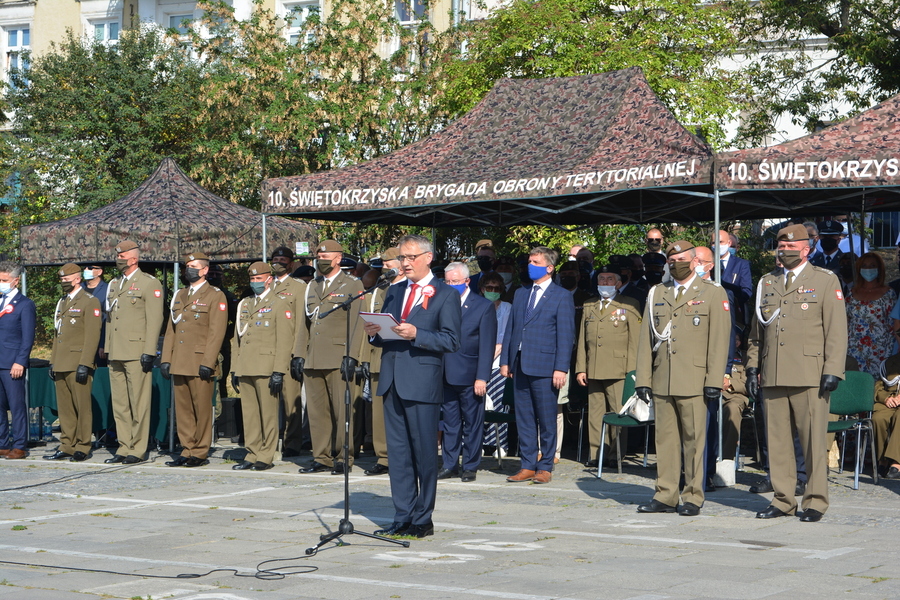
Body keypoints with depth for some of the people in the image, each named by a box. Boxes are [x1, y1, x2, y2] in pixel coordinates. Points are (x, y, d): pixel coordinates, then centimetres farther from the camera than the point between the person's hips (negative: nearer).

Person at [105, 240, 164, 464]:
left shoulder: (150, 284, -4)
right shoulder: (115, 285, 19)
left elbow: (155, 320, -10)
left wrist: (149, 353, -16)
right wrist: (107, 349, 15)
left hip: (136, 353, -7)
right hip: (116, 354, 7)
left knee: (138, 403, -4)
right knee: (119, 403, 8)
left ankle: (138, 449, 0)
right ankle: (124, 448, 13)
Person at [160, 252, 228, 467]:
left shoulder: (215, 296, -1)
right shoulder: (179, 296, 19)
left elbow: (217, 332, -8)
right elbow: (170, 329, 18)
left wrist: (207, 362, -15)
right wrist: (165, 359, 9)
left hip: (200, 363, -6)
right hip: (179, 364, 6)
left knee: (202, 409, -2)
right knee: (182, 409, 7)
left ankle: (200, 453, 3)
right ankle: (187, 450, 13)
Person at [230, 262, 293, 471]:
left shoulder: (279, 306, 0)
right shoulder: (244, 305, 19)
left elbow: (284, 341, -6)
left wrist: (279, 372, -13)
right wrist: (234, 369, 14)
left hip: (266, 369, -6)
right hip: (245, 369, 6)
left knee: (268, 413, -4)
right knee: (249, 413, 6)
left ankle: (266, 457, 0)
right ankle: (252, 454, 11)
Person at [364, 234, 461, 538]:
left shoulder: (445, 295, -1)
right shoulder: (394, 292, 18)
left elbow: (451, 341, -10)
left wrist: (416, 335, -21)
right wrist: (374, 333, -2)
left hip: (422, 383, -6)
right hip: (392, 381, 6)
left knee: (424, 452, -1)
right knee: (397, 452, 8)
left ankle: (423, 521, 6)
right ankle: (403, 518, 14)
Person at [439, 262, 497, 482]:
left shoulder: (484, 306, -1)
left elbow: (487, 346, -4)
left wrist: (482, 377, -11)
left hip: (469, 375, -3)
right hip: (446, 374, 3)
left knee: (472, 423, 4)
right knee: (449, 422, 8)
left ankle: (470, 466, 12)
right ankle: (450, 465, 16)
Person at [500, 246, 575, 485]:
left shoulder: (561, 297, -1)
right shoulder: (521, 294, 16)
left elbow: (566, 335, -6)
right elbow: (510, 329, 16)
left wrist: (561, 368, -13)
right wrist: (505, 361, 9)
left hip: (544, 367, -5)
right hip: (520, 366, 5)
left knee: (547, 420, 1)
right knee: (524, 419, 7)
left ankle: (545, 467, 9)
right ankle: (527, 466, 13)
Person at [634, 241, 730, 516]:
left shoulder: (713, 293, 4)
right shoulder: (657, 294, 16)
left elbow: (719, 340, -2)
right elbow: (646, 339, 15)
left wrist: (714, 381, -9)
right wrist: (643, 378, 8)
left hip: (694, 381, -4)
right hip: (662, 381, 4)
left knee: (694, 439, -3)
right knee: (665, 439, 5)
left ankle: (693, 498, 4)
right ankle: (666, 496, 10)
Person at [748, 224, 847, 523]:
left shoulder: (826, 281, 4)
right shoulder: (767, 283, 17)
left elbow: (837, 330, -1)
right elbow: (756, 329, 21)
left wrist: (832, 370, -9)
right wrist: (753, 366, 13)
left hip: (809, 375, -4)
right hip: (772, 375, 4)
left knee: (813, 440, -4)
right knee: (777, 440, 4)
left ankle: (815, 501, 3)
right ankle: (783, 500, 11)